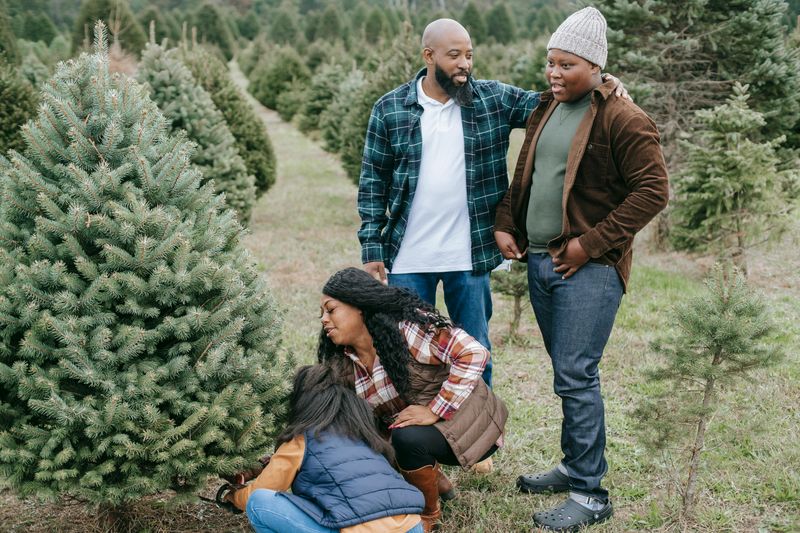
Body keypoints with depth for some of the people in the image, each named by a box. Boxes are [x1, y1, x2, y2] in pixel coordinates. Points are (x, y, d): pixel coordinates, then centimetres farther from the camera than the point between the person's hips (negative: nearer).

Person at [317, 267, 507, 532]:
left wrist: (435, 411, -30)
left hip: (462, 419, -7)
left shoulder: (407, 326, -22)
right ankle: (432, 478, 14)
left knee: (408, 437, -32)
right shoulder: (344, 363, 0)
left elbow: (473, 353, -28)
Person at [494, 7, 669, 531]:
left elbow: (652, 190, -15)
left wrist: (591, 243, -17)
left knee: (575, 377, -9)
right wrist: (505, 225, 7)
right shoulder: (546, 110, 14)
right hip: (540, 261, 8)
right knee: (570, 374, 16)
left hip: (589, 268, -7)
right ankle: (574, 466, 28)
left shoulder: (623, 120, -11)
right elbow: (523, 177, 23)